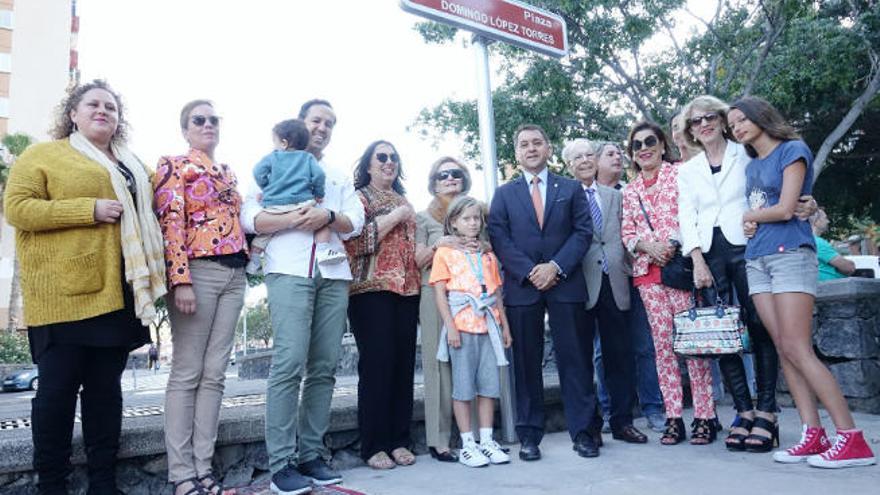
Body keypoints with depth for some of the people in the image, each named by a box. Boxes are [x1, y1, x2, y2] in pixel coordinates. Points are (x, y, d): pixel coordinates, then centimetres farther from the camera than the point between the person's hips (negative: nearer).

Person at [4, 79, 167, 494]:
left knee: (106, 386, 9)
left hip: (118, 290, 5)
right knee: (58, 388, 0)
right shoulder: (42, 154, 3)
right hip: (65, 291, -5)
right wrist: (88, 210, -15)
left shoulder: (132, 166, 21)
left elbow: (142, 216, 30)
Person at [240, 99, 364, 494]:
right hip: (289, 270, -4)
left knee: (324, 367, 1)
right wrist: (294, 219, -14)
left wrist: (327, 216, -10)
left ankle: (312, 454, 10)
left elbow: (355, 222, 11)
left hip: (333, 274, 5)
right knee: (290, 363, -13)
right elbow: (249, 218, -1)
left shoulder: (339, 176, 26)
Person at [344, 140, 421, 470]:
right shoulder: (359, 198, 4)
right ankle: (374, 446, 2)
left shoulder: (404, 202, 22)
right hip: (371, 290, -6)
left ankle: (399, 440, 13)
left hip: (407, 290, 6)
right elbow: (355, 241, -12)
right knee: (377, 364, -7)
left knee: (404, 363, 3)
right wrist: (394, 217, -10)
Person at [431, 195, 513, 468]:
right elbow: (440, 294, -4)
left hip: (488, 324, 5)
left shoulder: (488, 256, 17)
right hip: (462, 325, -4)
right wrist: (450, 326, -12)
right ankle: (467, 444, 9)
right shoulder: (445, 253, 2)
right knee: (463, 386, 0)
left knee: (489, 384, 5)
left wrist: (504, 324, 12)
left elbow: (497, 294, 18)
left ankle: (486, 440, 15)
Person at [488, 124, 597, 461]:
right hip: (521, 287, 0)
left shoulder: (571, 189, 13)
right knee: (526, 363, 4)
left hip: (565, 283, 0)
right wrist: (529, 272, -10)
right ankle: (529, 435, 12)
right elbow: (499, 239, 2)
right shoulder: (504, 194, 12)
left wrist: (556, 266, -11)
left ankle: (582, 431, 11)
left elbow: (583, 232, 3)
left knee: (575, 359, 2)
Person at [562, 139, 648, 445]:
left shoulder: (615, 196, 17)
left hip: (613, 283, 4)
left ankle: (622, 421, 19)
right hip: (581, 284, -4)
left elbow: (623, 237, 14)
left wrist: (627, 270, 3)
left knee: (621, 355, 7)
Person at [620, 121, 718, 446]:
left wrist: (674, 243, -16)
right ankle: (673, 418, 10)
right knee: (662, 343, 4)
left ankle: (704, 417, 3)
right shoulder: (630, 192, 17)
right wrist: (647, 245, -6)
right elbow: (627, 233, 14)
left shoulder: (680, 174, 4)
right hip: (648, 272, 4)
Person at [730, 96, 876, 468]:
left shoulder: (792, 150, -2)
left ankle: (852, 439, -7)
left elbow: (784, 209, -11)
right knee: (783, 349, 1)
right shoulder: (751, 166, 19)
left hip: (790, 253, -7)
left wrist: (750, 215, 5)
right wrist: (750, 224, -3)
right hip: (756, 259, 7)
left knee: (797, 349, -13)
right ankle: (813, 435, 3)